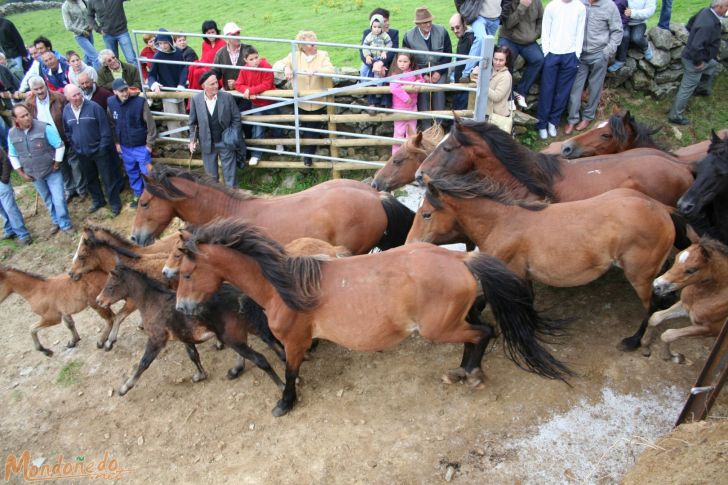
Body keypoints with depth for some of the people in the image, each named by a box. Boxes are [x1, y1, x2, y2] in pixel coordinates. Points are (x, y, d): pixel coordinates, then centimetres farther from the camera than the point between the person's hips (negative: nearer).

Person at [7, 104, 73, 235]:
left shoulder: (45, 128, -20)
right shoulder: (12, 134, -6)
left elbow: (60, 146, -13)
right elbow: (12, 155, 8)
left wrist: (56, 164, -10)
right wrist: (21, 173, 4)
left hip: (51, 171, -4)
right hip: (34, 175, 4)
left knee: (59, 199, -4)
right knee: (47, 200, 17)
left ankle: (65, 224, 14)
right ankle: (56, 221, 36)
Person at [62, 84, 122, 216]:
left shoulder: (94, 107, -16)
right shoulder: (66, 110, 0)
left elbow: (105, 128, -13)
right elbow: (67, 131, 12)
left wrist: (103, 147, -12)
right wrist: (74, 146, 6)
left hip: (99, 150, -5)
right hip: (82, 153, 5)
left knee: (108, 178, 3)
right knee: (90, 179, 19)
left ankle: (115, 203, 16)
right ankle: (98, 201, 36)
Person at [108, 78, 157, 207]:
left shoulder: (140, 102, -18)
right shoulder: (111, 104, -5)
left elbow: (151, 124, -12)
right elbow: (112, 125, 8)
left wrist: (149, 144, -9)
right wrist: (116, 143, 9)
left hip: (141, 146, -4)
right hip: (125, 147, 4)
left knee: (147, 172, 3)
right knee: (131, 172, 17)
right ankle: (138, 195, 34)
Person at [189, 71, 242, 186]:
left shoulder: (227, 97, -12)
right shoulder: (196, 99, -7)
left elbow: (236, 118, -3)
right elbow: (193, 122, 3)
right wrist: (193, 139, -2)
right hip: (207, 143, 2)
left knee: (229, 172, 7)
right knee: (210, 173, 15)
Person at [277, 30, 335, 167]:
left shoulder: (323, 55, -8)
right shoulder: (294, 56, -4)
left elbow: (331, 70, -23)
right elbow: (278, 64, -8)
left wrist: (316, 70, -43)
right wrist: (286, 68, -33)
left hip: (318, 102, -1)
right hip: (301, 102, 1)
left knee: (314, 129, 10)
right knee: (304, 129, 18)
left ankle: (308, 155, 30)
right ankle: (307, 153, 42)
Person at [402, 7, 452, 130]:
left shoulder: (442, 31, -6)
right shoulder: (409, 36, -8)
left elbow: (448, 54, 0)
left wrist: (439, 72, -11)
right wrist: (423, 75, -11)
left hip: (439, 70, 1)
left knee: (438, 90, -21)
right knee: (423, 92, -21)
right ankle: (426, 128, -12)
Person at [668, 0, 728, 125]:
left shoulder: (706, 11, -6)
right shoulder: (708, 25, -35)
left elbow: (690, 23, 12)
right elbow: (696, 47, -37)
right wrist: (698, 62, -23)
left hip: (697, 56, 10)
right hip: (694, 61, -10)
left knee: (713, 65, 36)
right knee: (687, 89, 1)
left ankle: (702, 89, 52)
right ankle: (675, 116, 11)